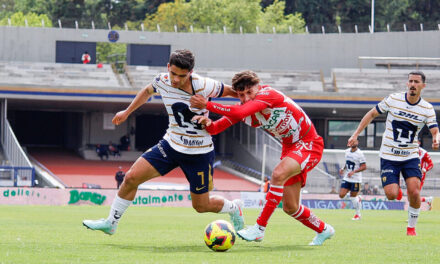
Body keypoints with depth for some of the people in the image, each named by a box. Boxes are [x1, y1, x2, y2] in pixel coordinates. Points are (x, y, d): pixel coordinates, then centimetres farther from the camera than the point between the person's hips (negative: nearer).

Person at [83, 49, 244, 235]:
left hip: (199, 153, -4)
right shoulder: (162, 81, -8)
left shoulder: (202, 86, -23)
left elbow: (230, 91, -6)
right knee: (131, 177, -7)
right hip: (171, 145, 4)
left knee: (201, 206, 4)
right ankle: (111, 223, 11)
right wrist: (127, 112, 21)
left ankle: (234, 207, 37)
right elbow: (147, 91, 16)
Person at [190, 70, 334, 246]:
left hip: (309, 145, -9)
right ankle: (323, 230, 34)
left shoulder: (268, 95, -25)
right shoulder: (244, 107, -3)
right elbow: (217, 128, -7)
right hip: (290, 147, 9)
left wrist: (206, 105, -38)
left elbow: (240, 113, -40)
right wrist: (208, 123, -31)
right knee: (289, 207, 8)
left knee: (278, 174, -34)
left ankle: (260, 228, -32)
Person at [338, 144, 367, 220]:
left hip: (356, 179, -6)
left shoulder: (359, 153, -12)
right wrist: (343, 169, 6)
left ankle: (358, 214, 18)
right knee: (341, 195, -4)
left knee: (353, 197, -1)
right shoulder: (347, 151, 8)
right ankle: (357, 199, 21)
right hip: (346, 178, 6)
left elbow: (364, 167, -13)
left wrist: (353, 172, -22)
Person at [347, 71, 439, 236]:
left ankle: (411, 227, 4)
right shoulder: (393, 99, -7)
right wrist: (356, 134, 1)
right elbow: (372, 114, 4)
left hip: (411, 156, 1)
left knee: (414, 192, -18)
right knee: (391, 195, -14)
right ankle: (396, 185, 25)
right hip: (389, 156, -1)